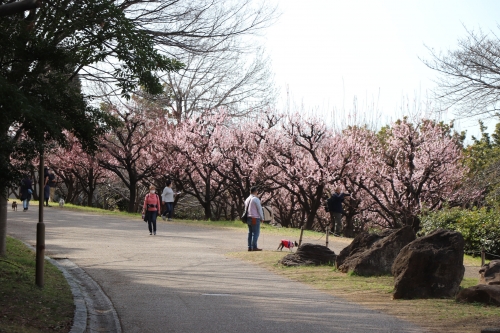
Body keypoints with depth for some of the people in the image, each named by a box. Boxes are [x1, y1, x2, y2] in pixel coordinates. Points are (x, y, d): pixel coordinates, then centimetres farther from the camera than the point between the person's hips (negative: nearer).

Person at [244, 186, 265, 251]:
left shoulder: (247, 199, 12)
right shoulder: (256, 199, -12)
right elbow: (259, 209, -9)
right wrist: (262, 218, 2)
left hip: (248, 218, 8)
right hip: (255, 218, -8)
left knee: (250, 233, 10)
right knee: (256, 233, -6)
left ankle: (249, 247, 8)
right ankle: (254, 247, -9)